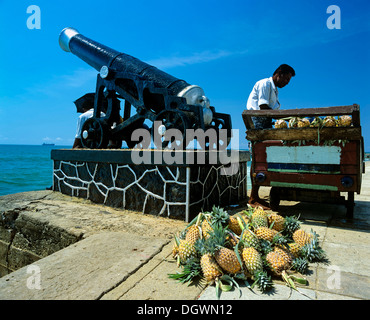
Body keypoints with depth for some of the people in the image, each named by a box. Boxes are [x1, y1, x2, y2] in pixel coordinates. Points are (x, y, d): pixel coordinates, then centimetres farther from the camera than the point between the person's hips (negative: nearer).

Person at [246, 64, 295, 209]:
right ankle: (253, 198, -11)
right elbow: (263, 107, -14)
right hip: (257, 123, -9)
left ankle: (255, 197, 6)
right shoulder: (264, 84, -2)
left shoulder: (274, 90, 28)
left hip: (266, 124, 9)